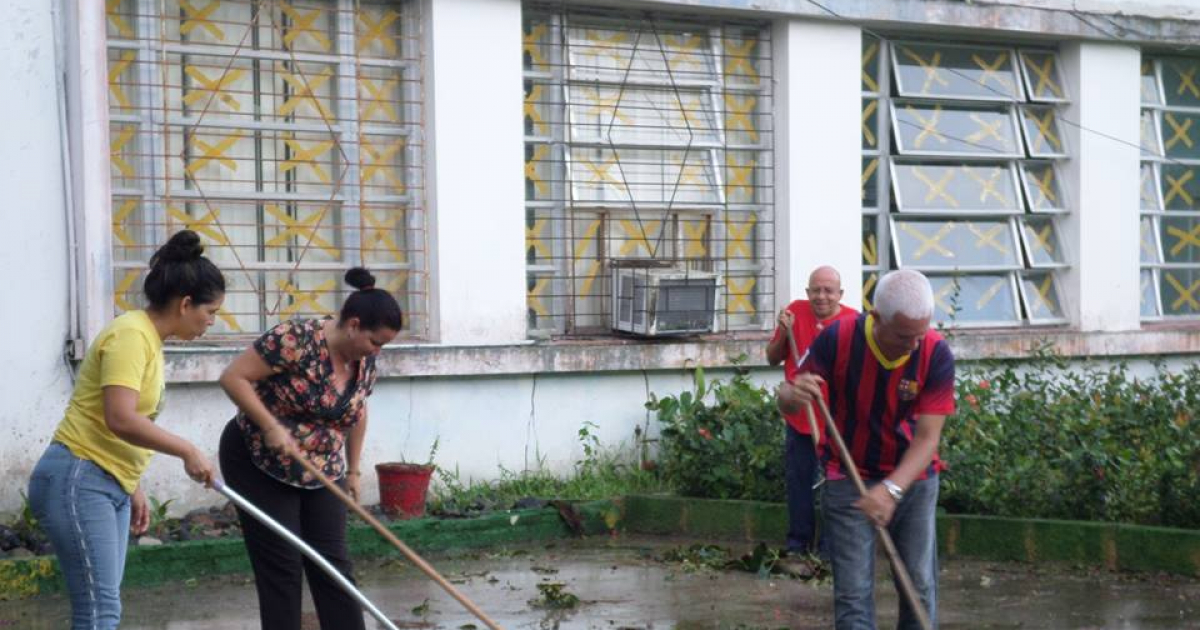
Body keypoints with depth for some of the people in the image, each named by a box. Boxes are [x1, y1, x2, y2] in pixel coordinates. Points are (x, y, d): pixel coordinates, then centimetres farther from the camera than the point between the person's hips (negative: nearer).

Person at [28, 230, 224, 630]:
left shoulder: (149, 338, 14)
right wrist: (187, 450, -19)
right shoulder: (131, 335, -17)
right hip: (77, 483, -10)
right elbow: (120, 420, -28)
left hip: (109, 486, 10)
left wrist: (134, 489, 22)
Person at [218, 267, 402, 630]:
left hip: (321, 473, 6)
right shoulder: (297, 339, -24)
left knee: (332, 565, 3)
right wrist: (272, 427, -27)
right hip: (259, 464, -6)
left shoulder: (364, 361, -1)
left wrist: (353, 470, 17)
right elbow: (233, 378, -22)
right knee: (281, 566, -4)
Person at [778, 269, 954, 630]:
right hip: (850, 478, -1)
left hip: (913, 478, 1)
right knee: (854, 591, -6)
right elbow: (787, 398, -11)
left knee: (920, 587, 3)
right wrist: (793, 394, -38)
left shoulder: (936, 354, -20)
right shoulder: (838, 340, -21)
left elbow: (928, 437, -22)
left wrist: (892, 489, -38)